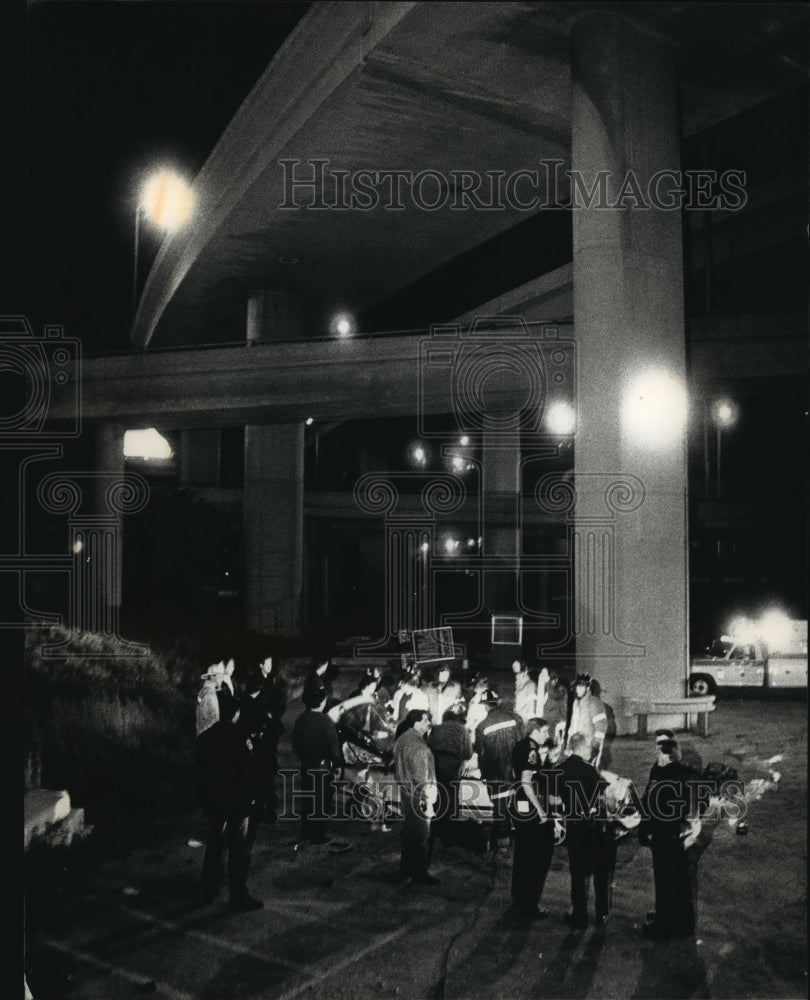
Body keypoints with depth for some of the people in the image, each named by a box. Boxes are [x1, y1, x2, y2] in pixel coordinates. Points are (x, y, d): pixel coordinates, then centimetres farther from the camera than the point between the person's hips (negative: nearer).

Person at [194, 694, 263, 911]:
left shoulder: (204, 737, 2)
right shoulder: (237, 740, -22)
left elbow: (200, 771, 9)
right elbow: (250, 772, -20)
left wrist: (205, 799, 16)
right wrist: (251, 796, -5)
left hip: (213, 802, 7)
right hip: (237, 804, -7)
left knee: (215, 846, 20)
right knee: (239, 851, 4)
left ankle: (208, 891, 28)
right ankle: (239, 896, 11)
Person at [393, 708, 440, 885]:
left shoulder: (401, 739, 8)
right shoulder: (417, 745, -21)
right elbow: (421, 776, -22)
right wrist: (428, 801, -19)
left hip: (405, 794, 9)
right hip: (417, 797, -9)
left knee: (409, 833, 18)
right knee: (421, 837, 2)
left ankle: (406, 872, 27)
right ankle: (419, 875, 10)